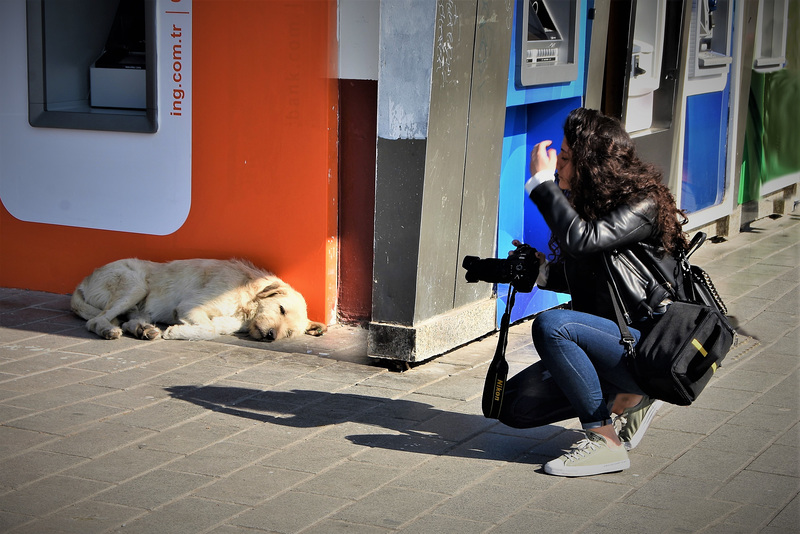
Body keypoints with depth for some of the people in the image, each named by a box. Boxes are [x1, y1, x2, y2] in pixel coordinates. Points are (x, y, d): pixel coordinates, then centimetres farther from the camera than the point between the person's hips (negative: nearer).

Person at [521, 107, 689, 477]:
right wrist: (542, 270, 0)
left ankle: (605, 442, -17)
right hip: (622, 338, 9)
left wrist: (542, 181, -24)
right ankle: (627, 398, 15)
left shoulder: (644, 206, -17)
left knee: (551, 325, -29)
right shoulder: (590, 204, 9)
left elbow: (581, 240, -34)